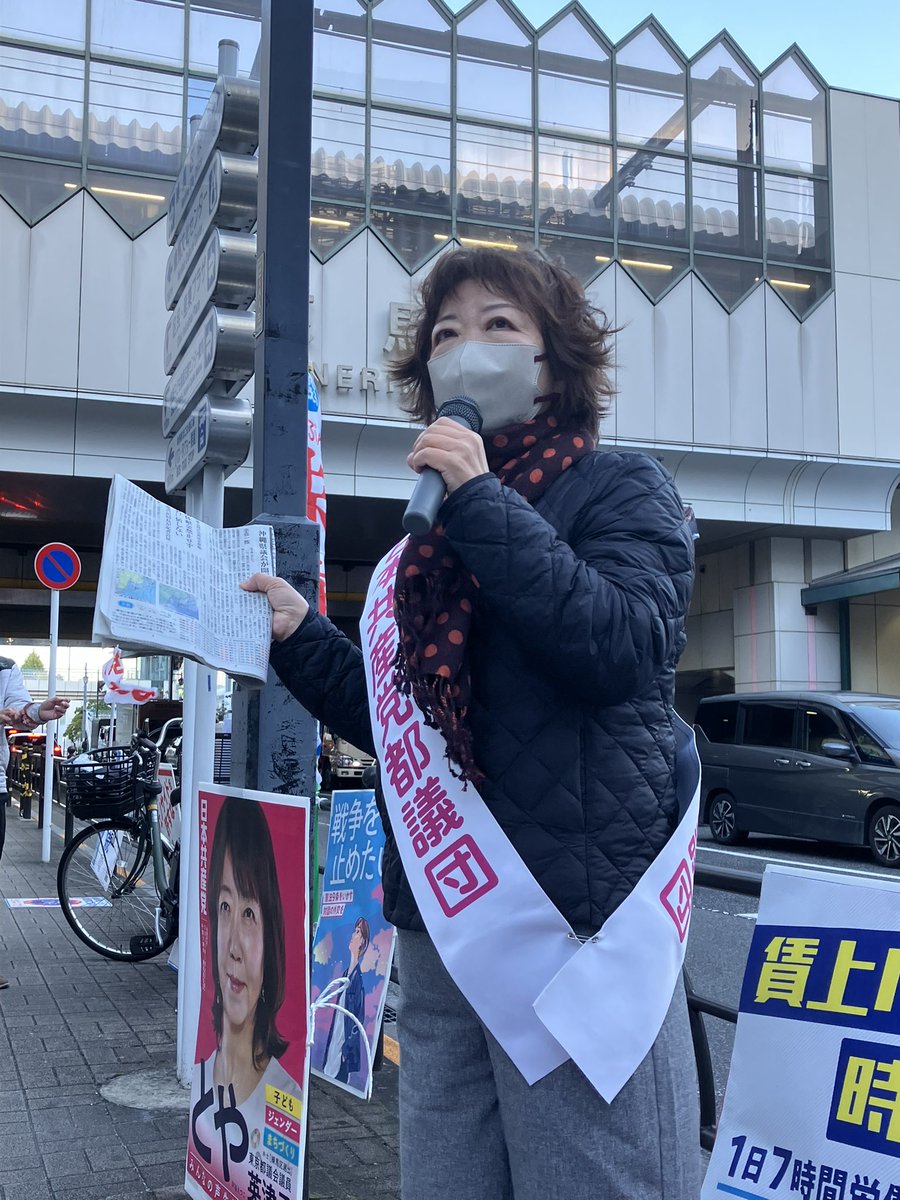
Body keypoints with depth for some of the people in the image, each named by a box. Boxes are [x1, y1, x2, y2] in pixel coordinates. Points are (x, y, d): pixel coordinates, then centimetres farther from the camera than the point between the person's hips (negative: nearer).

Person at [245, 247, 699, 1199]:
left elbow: (622, 646, -20)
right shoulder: (432, 537, 18)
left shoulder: (620, 488, 1)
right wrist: (298, 636, 9)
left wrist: (483, 503, -16)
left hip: (577, 911, -6)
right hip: (440, 929, 7)